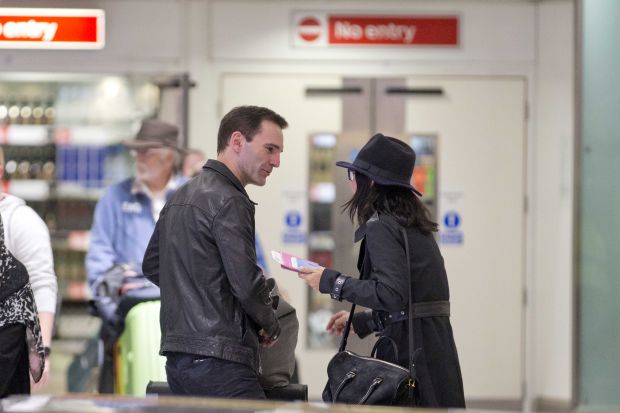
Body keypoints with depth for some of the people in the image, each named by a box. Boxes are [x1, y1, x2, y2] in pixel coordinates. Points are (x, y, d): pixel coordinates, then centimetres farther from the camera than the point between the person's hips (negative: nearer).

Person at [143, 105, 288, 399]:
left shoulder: (181, 196, 18)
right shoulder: (228, 202, -12)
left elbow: (151, 267, 26)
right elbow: (247, 282, -17)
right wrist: (270, 326, 0)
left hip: (176, 356, 10)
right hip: (218, 360, -10)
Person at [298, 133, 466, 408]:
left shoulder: (381, 227, -10)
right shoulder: (414, 225, 16)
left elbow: (391, 295, -22)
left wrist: (331, 282, -12)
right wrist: (361, 321, 27)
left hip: (409, 354, -9)